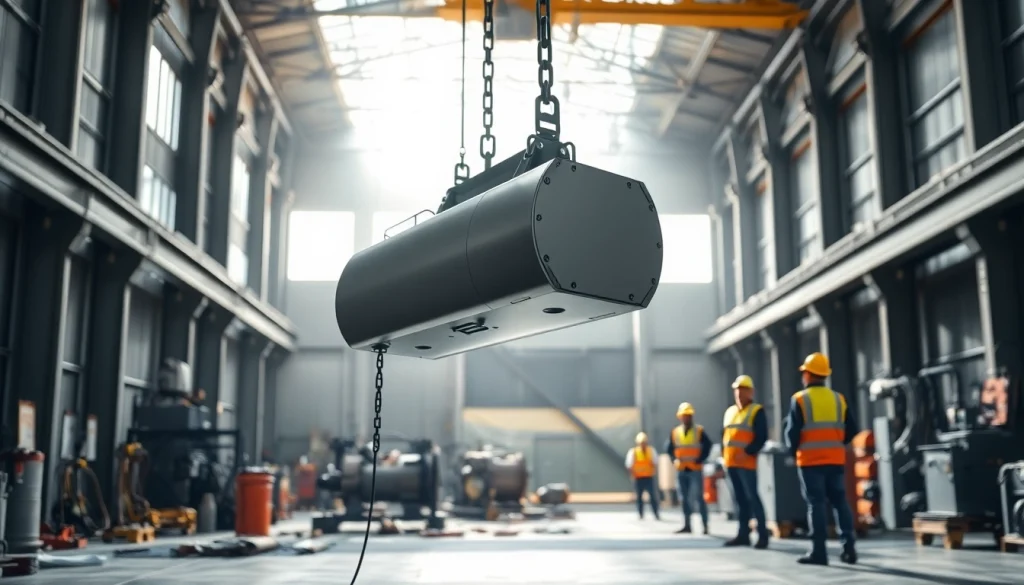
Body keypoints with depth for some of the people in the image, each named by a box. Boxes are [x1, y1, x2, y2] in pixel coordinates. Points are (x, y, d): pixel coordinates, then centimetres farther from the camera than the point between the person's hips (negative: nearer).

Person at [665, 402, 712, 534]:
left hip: (695, 470, -4)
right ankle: (687, 525, 12)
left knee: (699, 497, -7)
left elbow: (707, 446, -5)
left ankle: (705, 525, -1)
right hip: (681, 470, 4)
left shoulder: (699, 431, -1)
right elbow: (669, 449, 11)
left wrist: (700, 460, -12)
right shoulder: (674, 432, 7)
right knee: (684, 499, 7)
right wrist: (675, 460, -4)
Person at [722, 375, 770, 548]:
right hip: (730, 463, 7)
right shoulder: (729, 411, 17)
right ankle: (743, 534, 15)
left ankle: (763, 536, -5)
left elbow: (762, 437, -11)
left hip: (746, 462, -7)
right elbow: (724, 435, 21)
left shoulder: (757, 411, -4)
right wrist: (724, 455, 11)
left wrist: (748, 452, -18)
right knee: (740, 499, 10)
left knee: (752, 497, -9)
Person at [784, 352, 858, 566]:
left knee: (816, 504, -1)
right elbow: (850, 431, 8)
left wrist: (792, 449, 10)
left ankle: (818, 551, -1)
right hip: (836, 459, 4)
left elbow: (792, 432, -8)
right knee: (840, 501, 11)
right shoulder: (838, 399, 8)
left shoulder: (800, 399, -5)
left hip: (810, 460, -4)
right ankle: (848, 547, 7)